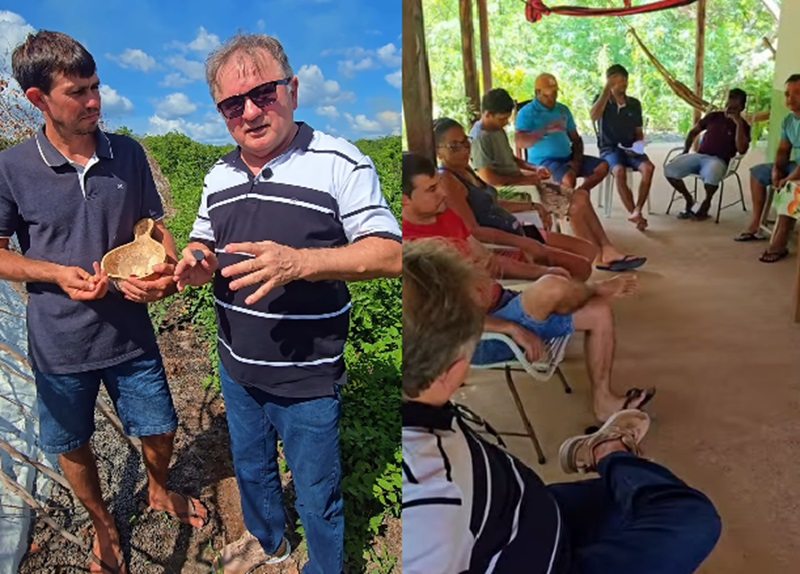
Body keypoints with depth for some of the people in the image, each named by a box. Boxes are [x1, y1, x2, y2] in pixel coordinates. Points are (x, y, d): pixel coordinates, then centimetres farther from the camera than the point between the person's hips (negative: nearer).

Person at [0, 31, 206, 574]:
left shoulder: (128, 154, -6)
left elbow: (155, 228, 2)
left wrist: (167, 272, -19)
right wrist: (58, 274, -20)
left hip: (130, 334, 2)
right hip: (60, 342, -1)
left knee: (160, 431, 14)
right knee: (72, 446, 18)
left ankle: (159, 490, 49)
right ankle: (103, 524, 47)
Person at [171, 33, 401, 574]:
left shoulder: (341, 164, -17)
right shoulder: (219, 176, 4)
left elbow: (389, 254, -21)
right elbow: (205, 245, 15)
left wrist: (298, 261, -34)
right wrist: (199, 263, -10)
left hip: (308, 381, -6)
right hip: (237, 371, 7)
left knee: (317, 496, 13)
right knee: (251, 470, 28)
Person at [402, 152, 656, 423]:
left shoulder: (445, 214, 7)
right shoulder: (408, 243, -21)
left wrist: (545, 272, 5)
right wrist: (512, 329, -25)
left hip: (506, 304, 9)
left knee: (600, 311, 3)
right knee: (552, 288, -31)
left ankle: (603, 401, 15)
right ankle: (598, 287, 6)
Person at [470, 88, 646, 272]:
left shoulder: (497, 130, 14)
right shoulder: (480, 138, -18)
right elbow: (488, 178, -26)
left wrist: (533, 169, 7)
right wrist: (524, 178, -15)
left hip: (520, 183, 10)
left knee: (581, 196, 0)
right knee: (574, 207, -16)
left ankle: (608, 250, -3)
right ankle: (601, 257, -2)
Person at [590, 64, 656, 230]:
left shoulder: (634, 104, 11)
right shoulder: (602, 100, 1)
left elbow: (639, 132, 17)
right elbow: (593, 116, -24)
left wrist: (638, 145, -6)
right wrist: (607, 89, -23)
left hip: (630, 149, 3)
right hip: (609, 149, -3)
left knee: (648, 167, -29)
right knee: (620, 170, -37)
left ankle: (637, 211, -28)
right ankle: (633, 213, -31)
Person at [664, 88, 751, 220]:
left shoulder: (743, 126, 2)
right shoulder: (714, 116, 13)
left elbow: (741, 150, -14)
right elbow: (693, 132, 22)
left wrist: (738, 124, -15)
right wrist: (685, 152, 7)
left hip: (718, 161, -4)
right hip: (698, 155, 4)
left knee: (711, 175, -42)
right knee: (669, 170, -23)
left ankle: (706, 203, -9)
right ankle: (688, 199, 1)